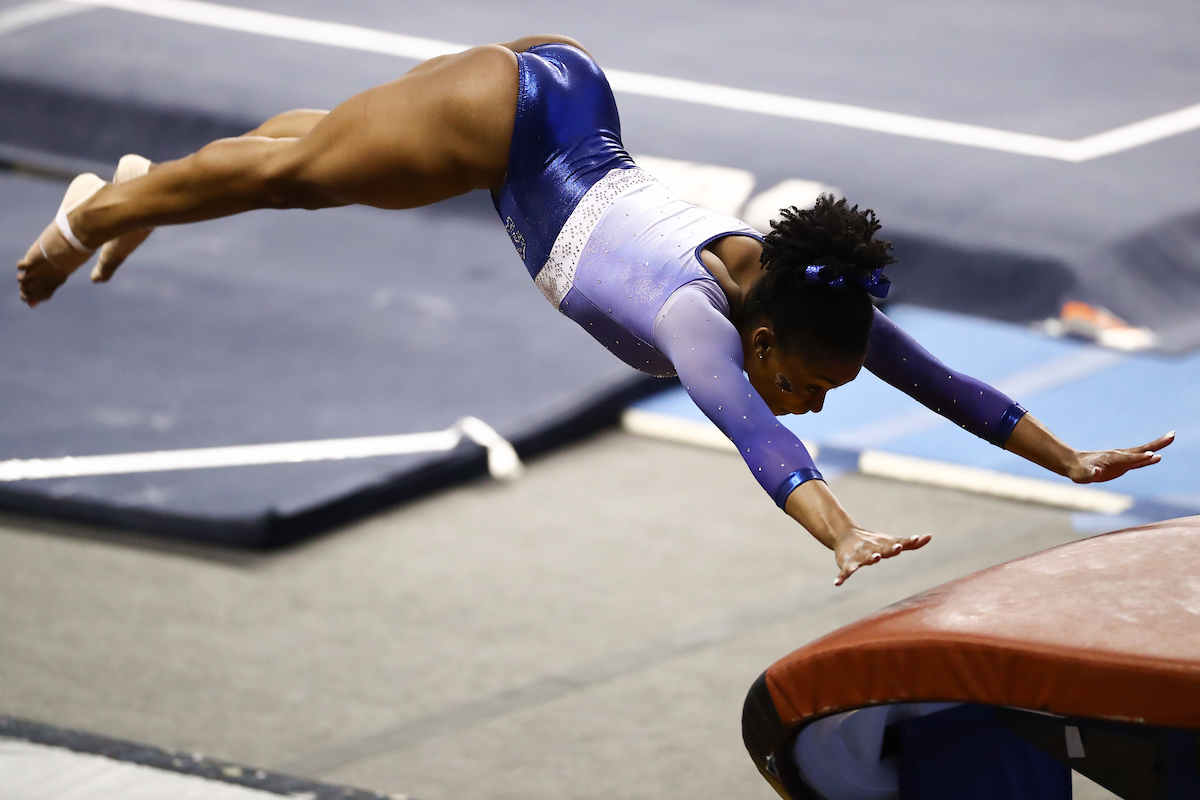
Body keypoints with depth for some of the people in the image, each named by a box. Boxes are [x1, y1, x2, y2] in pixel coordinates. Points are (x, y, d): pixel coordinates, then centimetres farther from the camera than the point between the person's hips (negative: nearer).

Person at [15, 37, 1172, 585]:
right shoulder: (696, 314, -38)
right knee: (291, 170, 17)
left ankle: (144, 187, 55)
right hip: (510, 110, -7)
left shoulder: (805, 299, -19)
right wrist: (845, 537, -69)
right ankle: (92, 216, 42)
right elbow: (755, 437, -56)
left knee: (315, 152, 29)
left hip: (576, 105, 7)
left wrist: (1074, 460, -17)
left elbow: (939, 382, -13)